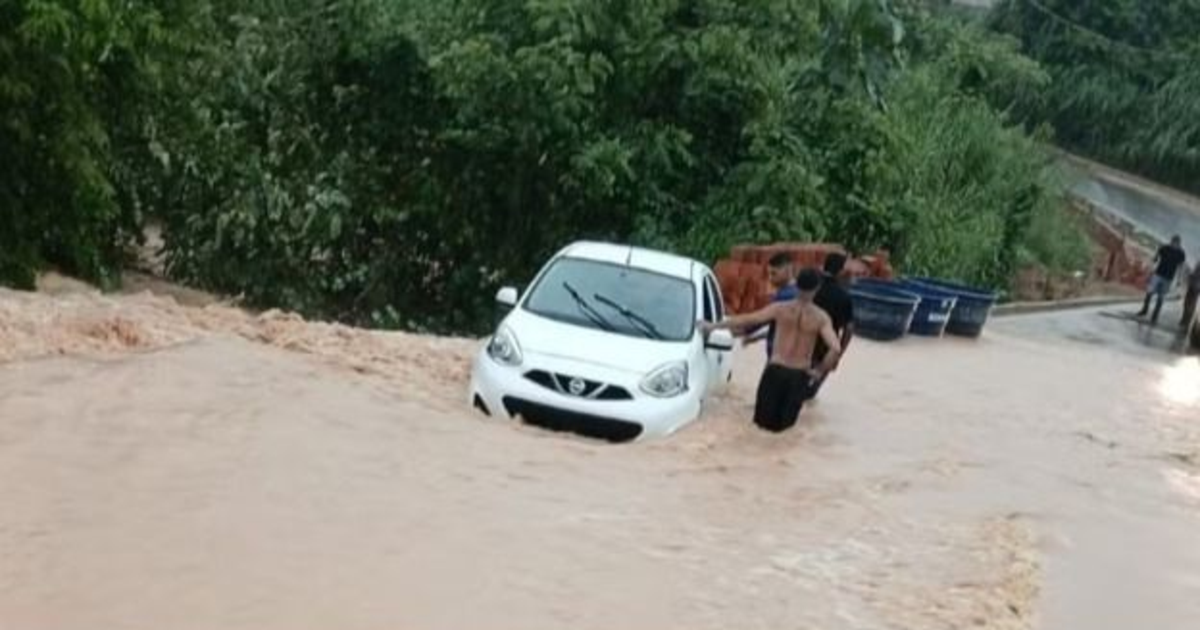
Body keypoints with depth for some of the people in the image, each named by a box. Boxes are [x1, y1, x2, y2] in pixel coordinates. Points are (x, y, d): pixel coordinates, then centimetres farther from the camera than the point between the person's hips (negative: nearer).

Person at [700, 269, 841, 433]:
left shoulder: (780, 308, -5)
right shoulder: (821, 317, -6)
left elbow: (747, 319, -4)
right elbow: (836, 348, -16)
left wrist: (713, 326, 4)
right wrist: (819, 371, -1)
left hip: (775, 370, 0)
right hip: (799, 375, 0)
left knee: (763, 419, 12)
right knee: (782, 424, 12)